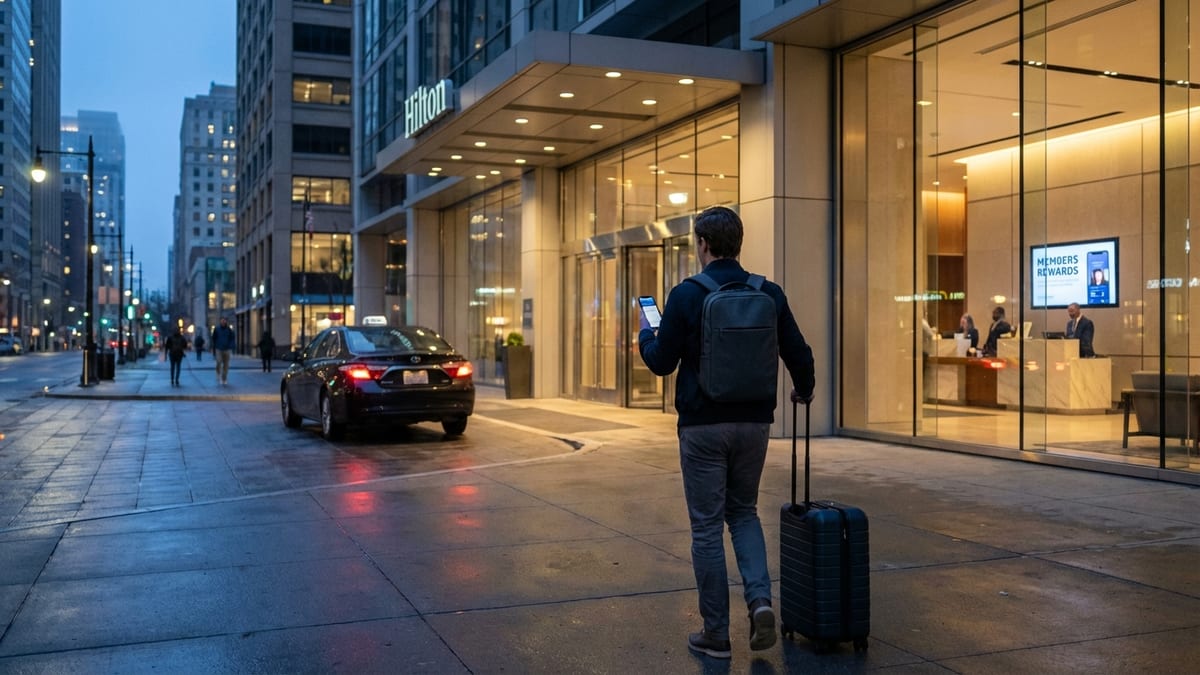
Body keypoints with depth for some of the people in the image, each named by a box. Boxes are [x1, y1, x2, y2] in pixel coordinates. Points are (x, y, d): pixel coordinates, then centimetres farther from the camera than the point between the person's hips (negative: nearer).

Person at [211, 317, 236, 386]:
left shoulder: (229, 330, 4)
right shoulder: (216, 329, 5)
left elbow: (232, 340, 6)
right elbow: (213, 340, 10)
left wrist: (231, 349, -8)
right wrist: (213, 351, 9)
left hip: (227, 350, 1)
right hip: (218, 349, -1)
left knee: (226, 365, 3)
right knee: (219, 363, -14)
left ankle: (224, 379, 13)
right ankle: (219, 377, -2)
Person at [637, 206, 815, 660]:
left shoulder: (686, 295, -10)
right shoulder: (769, 294, 0)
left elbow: (661, 363, -7)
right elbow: (799, 355, 4)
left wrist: (645, 336, 15)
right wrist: (803, 391, 25)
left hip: (703, 426, -3)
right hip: (754, 422, 4)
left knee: (707, 526, 6)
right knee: (743, 512, 21)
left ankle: (716, 633, 12)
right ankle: (760, 598, 0)